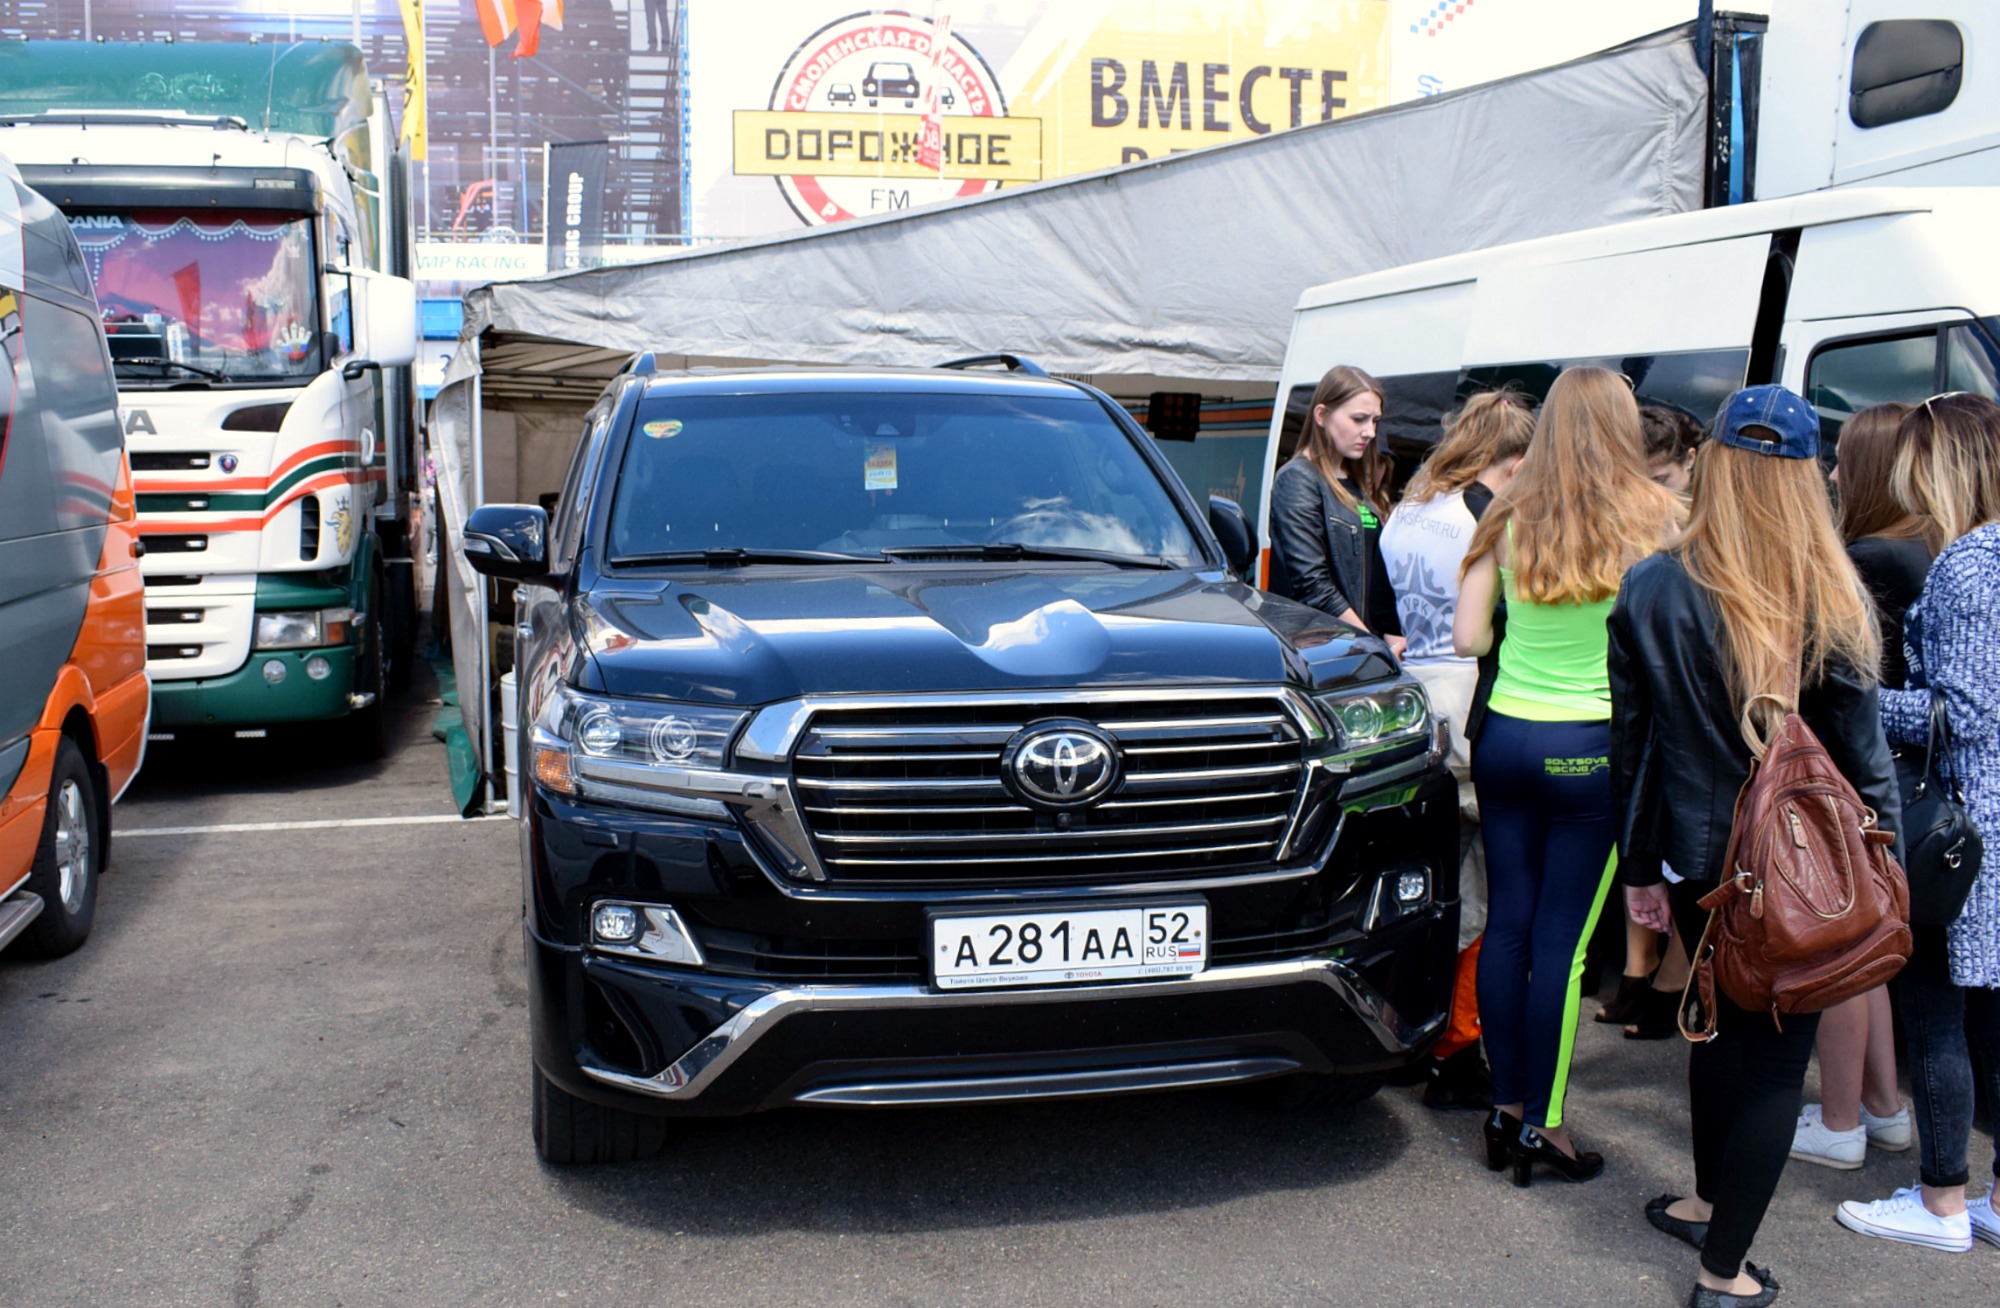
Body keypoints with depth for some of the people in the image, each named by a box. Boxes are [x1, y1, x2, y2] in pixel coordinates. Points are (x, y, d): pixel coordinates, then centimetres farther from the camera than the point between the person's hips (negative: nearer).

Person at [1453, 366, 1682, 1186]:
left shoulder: (1509, 519, 1)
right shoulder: (1655, 519, -8)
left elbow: (1466, 637, 1)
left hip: (1505, 737, 4)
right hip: (1590, 747, -3)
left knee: (1507, 923, 11)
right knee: (1562, 938, 2)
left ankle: (1505, 1110, 21)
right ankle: (1541, 1126, 11)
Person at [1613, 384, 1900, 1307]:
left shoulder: (1649, 593, -7)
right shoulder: (1831, 604, -12)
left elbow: (1630, 746, 0)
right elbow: (1864, 763, -7)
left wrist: (1639, 868, 10)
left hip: (1696, 860, 3)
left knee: (1723, 1027, 23)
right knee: (1778, 1055, 8)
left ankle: (1707, 1203, 40)